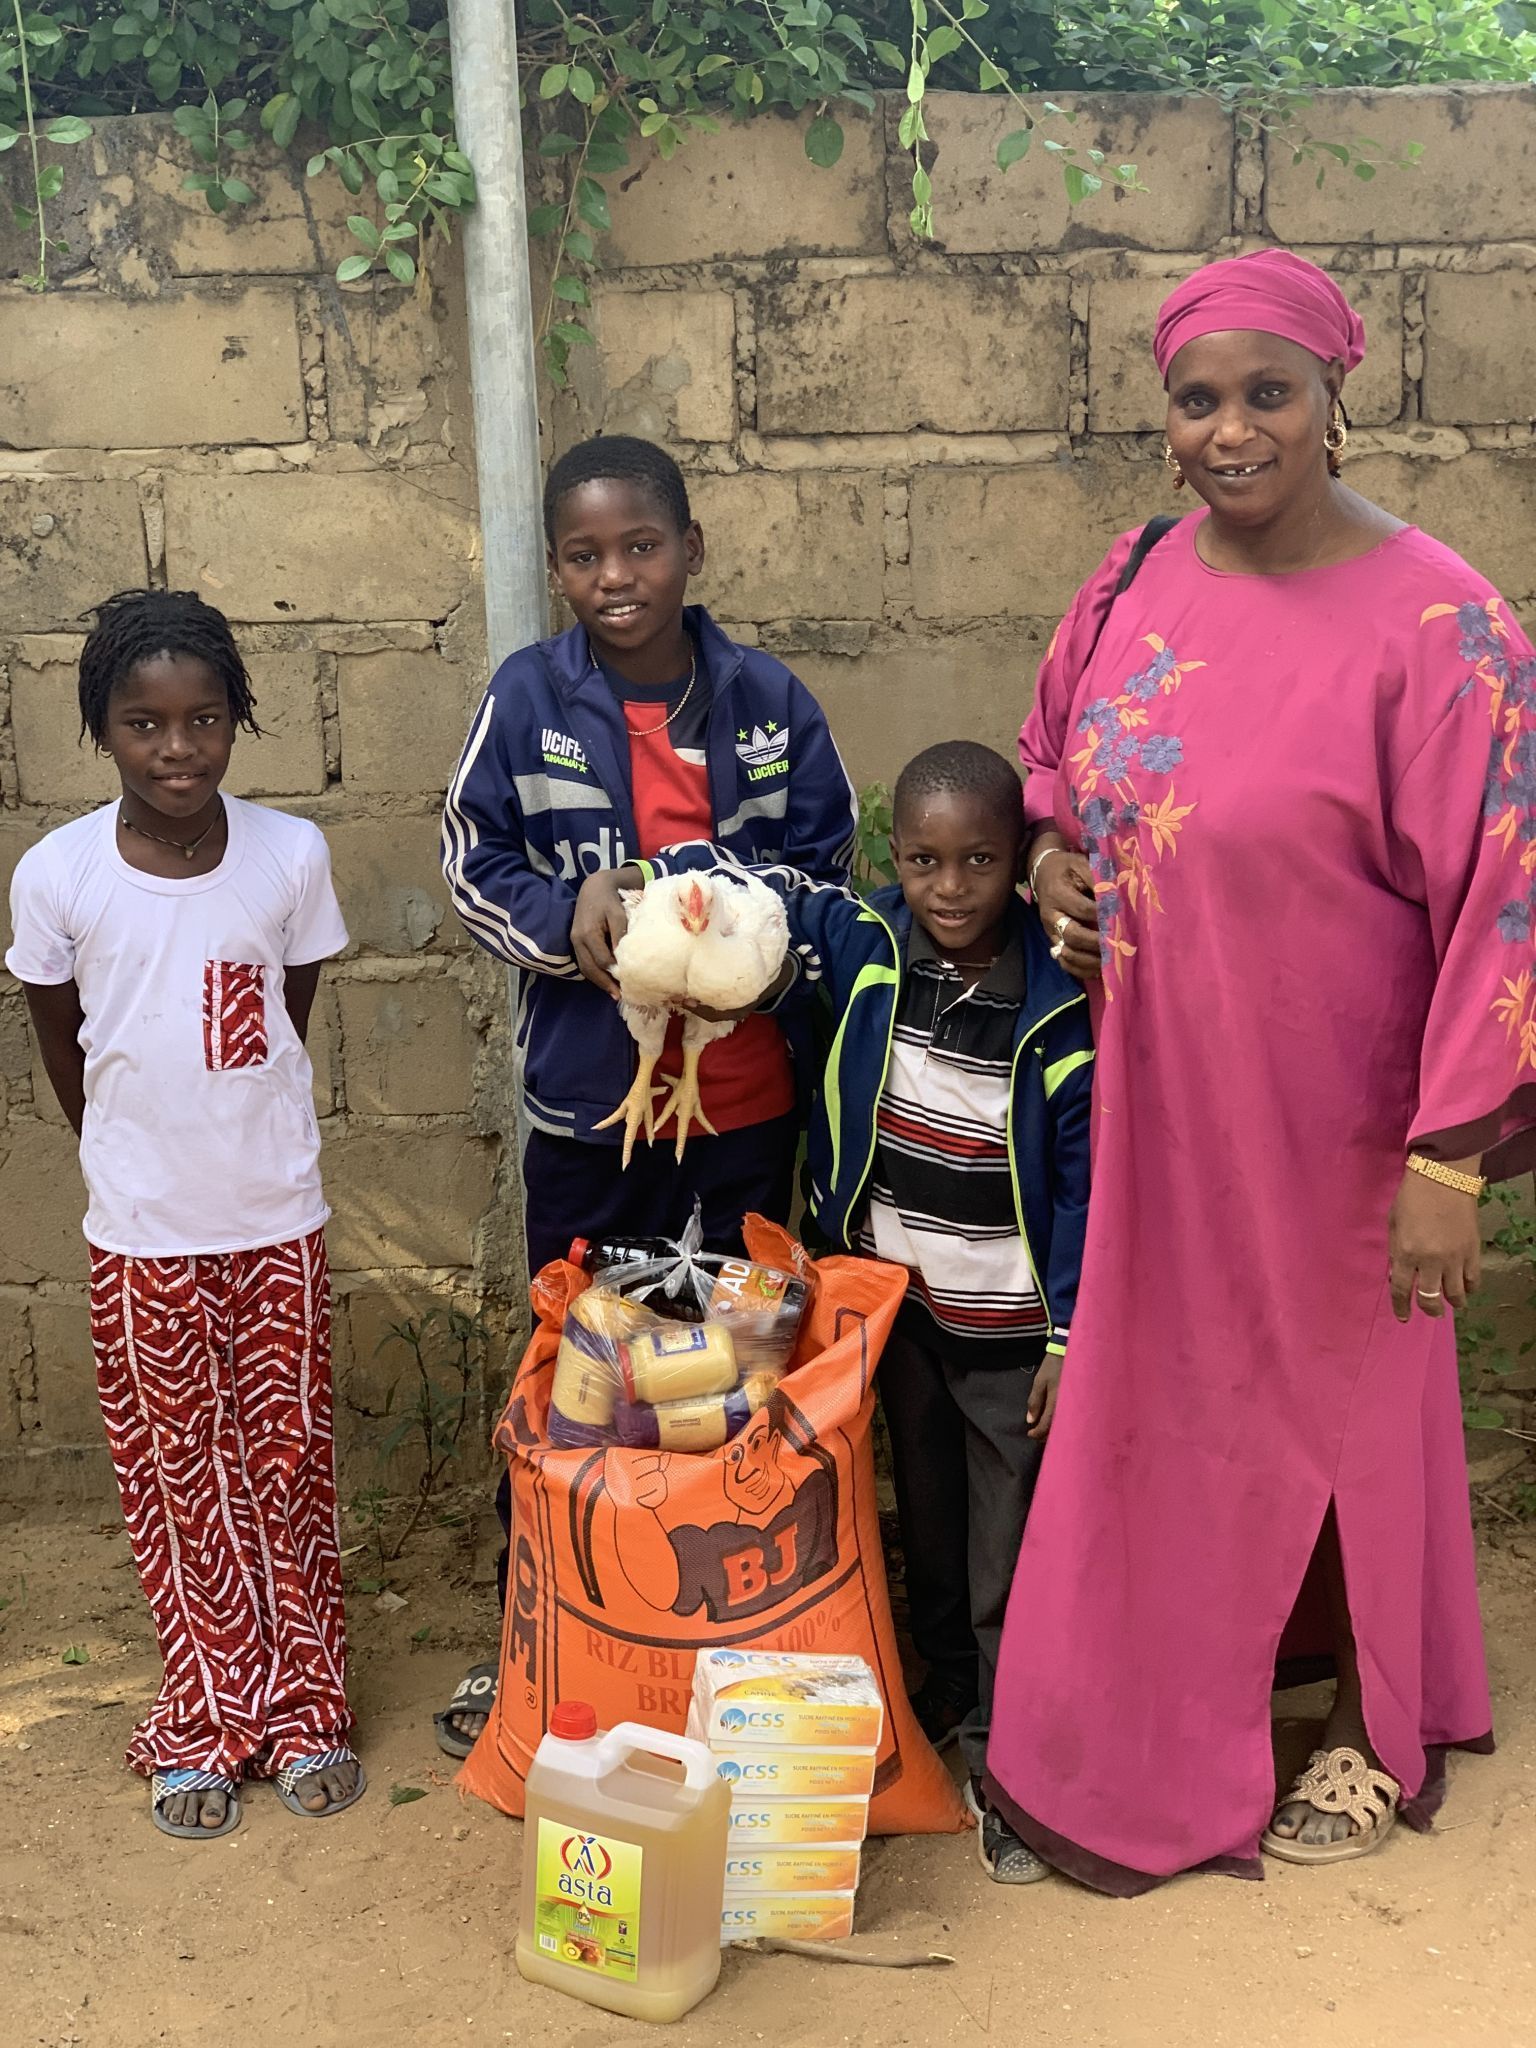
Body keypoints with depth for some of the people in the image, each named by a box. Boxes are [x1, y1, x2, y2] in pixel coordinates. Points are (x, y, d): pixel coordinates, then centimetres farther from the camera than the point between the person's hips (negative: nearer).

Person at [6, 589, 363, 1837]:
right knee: (177, 1471, 10)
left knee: (289, 1461, 11)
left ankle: (305, 1706, 27)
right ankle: (209, 1721, 26)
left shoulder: (292, 855, -11)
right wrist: (138, 1159, 11)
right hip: (142, 1231, 0)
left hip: (277, 1218, 1)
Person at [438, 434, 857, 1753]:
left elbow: (828, 863, 5)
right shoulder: (527, 700, -5)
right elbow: (476, 866, 1)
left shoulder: (769, 701, -2)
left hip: (747, 1092, 1)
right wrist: (566, 922, -19)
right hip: (587, 1093, -1)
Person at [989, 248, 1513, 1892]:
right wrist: (1050, 852, -4)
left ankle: (1379, 1728, 41)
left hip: (1325, 1115, -5)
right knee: (1170, 1380, 18)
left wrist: (1451, 1156, -19)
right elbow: (1058, 747, 18)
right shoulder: (1139, 581, -1)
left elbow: (1496, 899, -19)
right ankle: (1178, 1713, 42)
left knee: (1342, 1396, 14)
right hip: (1160, 1097, 5)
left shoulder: (1431, 626, -20)